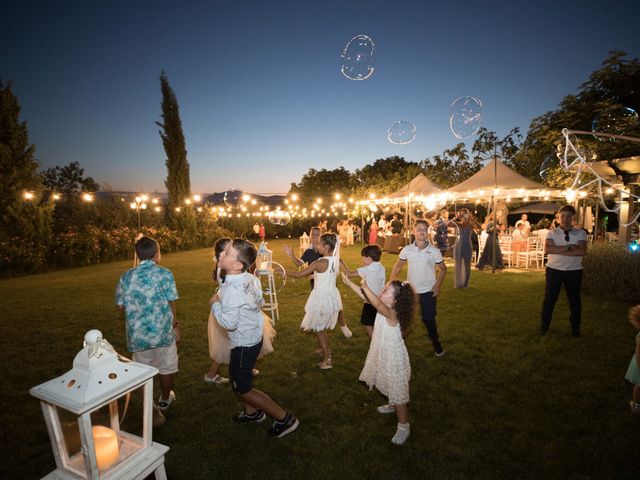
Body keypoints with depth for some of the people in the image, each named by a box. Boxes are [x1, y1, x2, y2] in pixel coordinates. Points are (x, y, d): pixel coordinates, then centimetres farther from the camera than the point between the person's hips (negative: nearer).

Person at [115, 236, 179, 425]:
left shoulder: (126, 276, 1)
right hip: (162, 331, -2)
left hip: (138, 334, 3)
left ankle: (152, 412, 24)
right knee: (166, 368, 20)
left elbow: (120, 306, 4)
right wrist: (173, 320, 10)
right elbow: (171, 302, -10)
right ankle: (164, 400, 41)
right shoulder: (164, 273, -11)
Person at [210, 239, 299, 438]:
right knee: (237, 376, 28)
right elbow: (260, 302, 8)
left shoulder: (232, 289, -31)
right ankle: (252, 412, 49)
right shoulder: (250, 278, -6)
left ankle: (284, 419, 16)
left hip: (244, 344, -9)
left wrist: (215, 304, -15)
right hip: (254, 337, 9)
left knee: (242, 389, 9)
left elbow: (229, 323, -29)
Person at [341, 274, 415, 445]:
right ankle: (392, 406, 55)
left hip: (393, 357, -9)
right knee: (390, 387, 30)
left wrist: (366, 287, -53)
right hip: (384, 354, 9)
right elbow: (366, 297, -3)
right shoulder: (385, 308, -7)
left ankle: (404, 427, 22)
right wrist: (349, 282, -7)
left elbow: (377, 304, -52)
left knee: (398, 391, 6)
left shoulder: (392, 314, -31)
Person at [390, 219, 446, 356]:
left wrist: (438, 285, -7)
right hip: (410, 290, 2)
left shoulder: (434, 251, -11)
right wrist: (390, 283, -3)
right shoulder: (407, 250, -9)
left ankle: (436, 342, 35)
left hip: (428, 291, -1)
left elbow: (443, 268, 3)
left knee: (428, 319, 9)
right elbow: (398, 266, 4)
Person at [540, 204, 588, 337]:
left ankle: (575, 327, 32)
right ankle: (544, 325, 20)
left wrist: (559, 251, -18)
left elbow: (582, 251, -15)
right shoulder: (552, 233, -1)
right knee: (549, 298, 7)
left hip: (574, 270, 1)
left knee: (574, 299, 14)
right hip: (554, 269, -1)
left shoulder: (580, 233, -1)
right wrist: (568, 247, -20)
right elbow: (547, 249, -18)